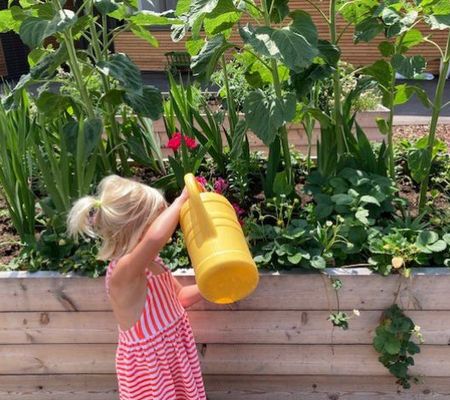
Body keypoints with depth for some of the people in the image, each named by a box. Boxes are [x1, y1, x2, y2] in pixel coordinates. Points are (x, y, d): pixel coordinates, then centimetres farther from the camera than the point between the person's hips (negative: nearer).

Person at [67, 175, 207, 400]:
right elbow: (155, 238, -51)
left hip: (173, 355, 8)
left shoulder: (151, 262, -2)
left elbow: (179, 297, 12)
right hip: (149, 366, -8)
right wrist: (181, 200, -36)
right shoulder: (122, 271, -30)